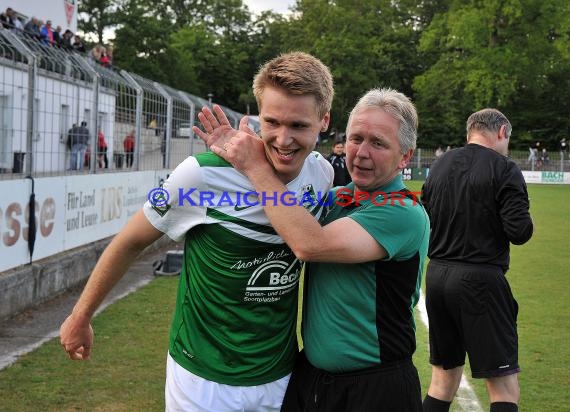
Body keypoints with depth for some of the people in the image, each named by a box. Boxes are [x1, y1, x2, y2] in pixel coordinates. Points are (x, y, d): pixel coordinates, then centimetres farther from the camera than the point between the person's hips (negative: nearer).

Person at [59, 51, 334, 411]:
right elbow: (130, 243, -6)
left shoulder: (324, 174, -7)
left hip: (281, 378, 4)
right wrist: (81, 317, 3)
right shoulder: (202, 176, -20)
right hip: (204, 381, -4)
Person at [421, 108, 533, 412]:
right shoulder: (504, 169, -9)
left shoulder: (439, 166, 9)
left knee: (444, 375, 17)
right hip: (479, 279, -6)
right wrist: (524, 221, 7)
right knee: (503, 384, -1)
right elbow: (519, 232, -14)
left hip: (437, 274, 6)